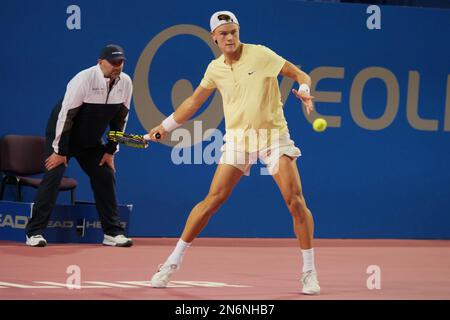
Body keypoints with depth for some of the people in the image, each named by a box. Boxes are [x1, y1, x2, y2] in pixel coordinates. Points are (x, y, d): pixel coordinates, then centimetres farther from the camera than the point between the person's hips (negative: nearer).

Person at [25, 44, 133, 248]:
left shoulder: (125, 83, -9)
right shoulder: (85, 79, -26)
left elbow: (120, 117, 2)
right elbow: (66, 114, -24)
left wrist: (110, 151, 1)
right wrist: (60, 151, -22)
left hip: (91, 140, 6)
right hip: (62, 134, -6)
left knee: (106, 177, 1)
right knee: (53, 175, -16)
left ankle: (113, 232, 10)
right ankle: (34, 232, -13)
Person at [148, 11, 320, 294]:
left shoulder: (260, 54, -7)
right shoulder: (215, 68, 6)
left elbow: (300, 74, -5)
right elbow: (194, 102, 21)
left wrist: (304, 90, -26)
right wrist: (166, 126, 21)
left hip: (273, 135, -2)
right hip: (238, 138, 3)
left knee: (295, 199, -13)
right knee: (214, 199, -5)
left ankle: (309, 272, -3)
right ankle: (174, 261, 5)